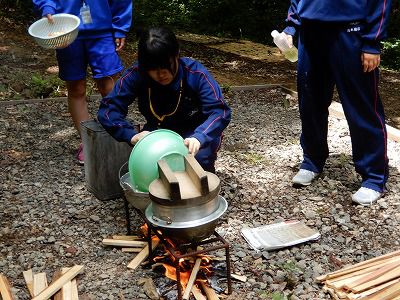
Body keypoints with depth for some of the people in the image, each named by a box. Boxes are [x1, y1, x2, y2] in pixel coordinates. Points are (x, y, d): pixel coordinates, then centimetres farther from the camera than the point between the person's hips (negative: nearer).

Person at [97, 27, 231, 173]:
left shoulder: (196, 73, -23)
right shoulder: (136, 74, -18)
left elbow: (220, 111, -29)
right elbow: (108, 109, -19)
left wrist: (199, 138, -48)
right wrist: (131, 135, -37)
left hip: (195, 132, -1)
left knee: (200, 156, -32)